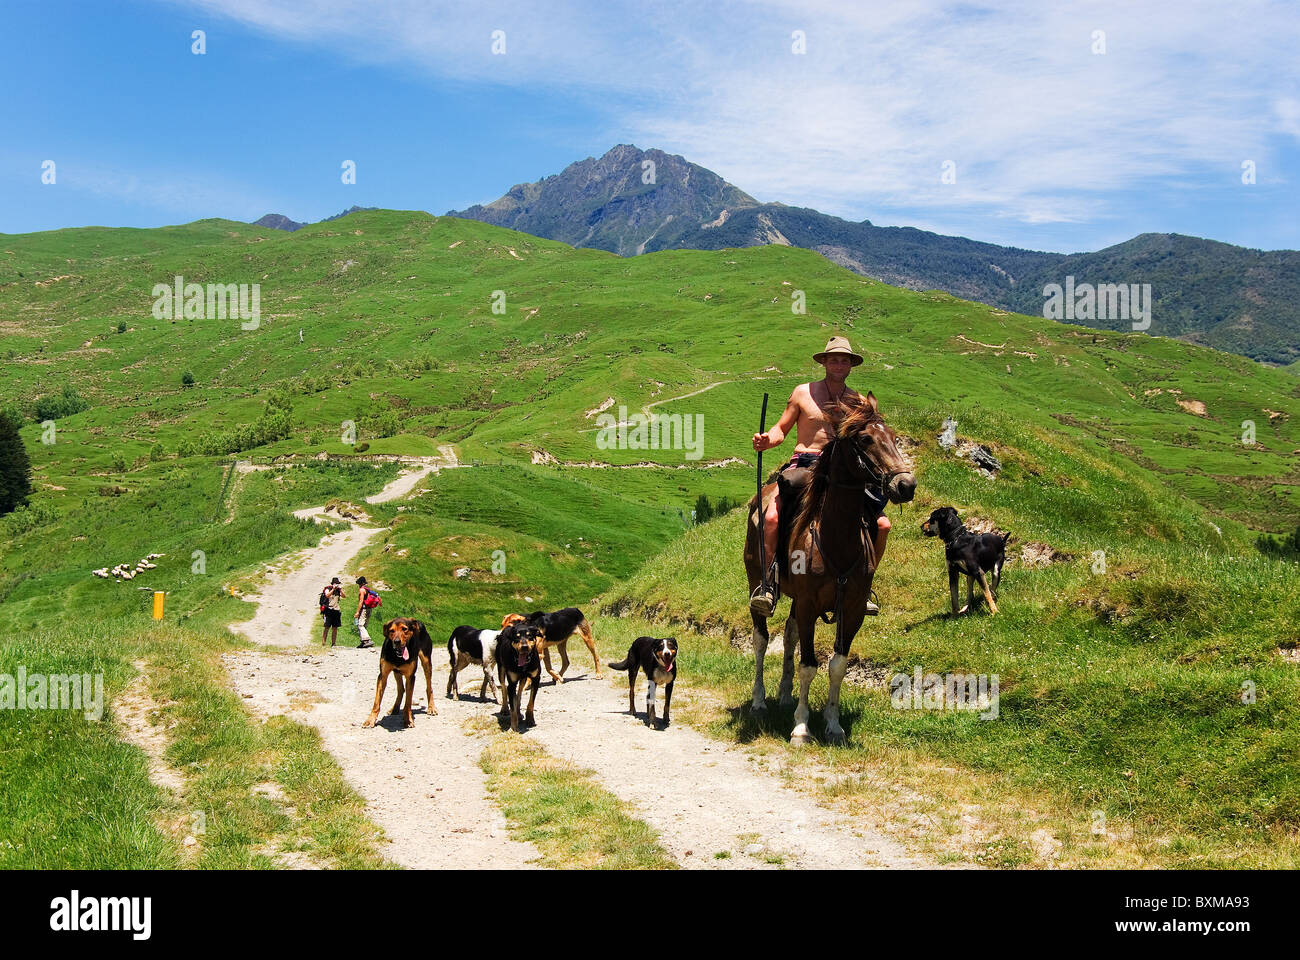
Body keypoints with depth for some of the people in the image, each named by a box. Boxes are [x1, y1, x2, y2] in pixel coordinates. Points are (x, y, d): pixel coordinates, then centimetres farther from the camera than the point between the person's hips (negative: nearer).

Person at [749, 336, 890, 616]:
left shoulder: (858, 401, 12)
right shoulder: (803, 392, 6)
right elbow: (781, 429, 8)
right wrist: (767, 440, -14)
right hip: (803, 465, -3)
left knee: (882, 524, -10)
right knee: (771, 517, -29)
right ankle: (767, 583, -16)